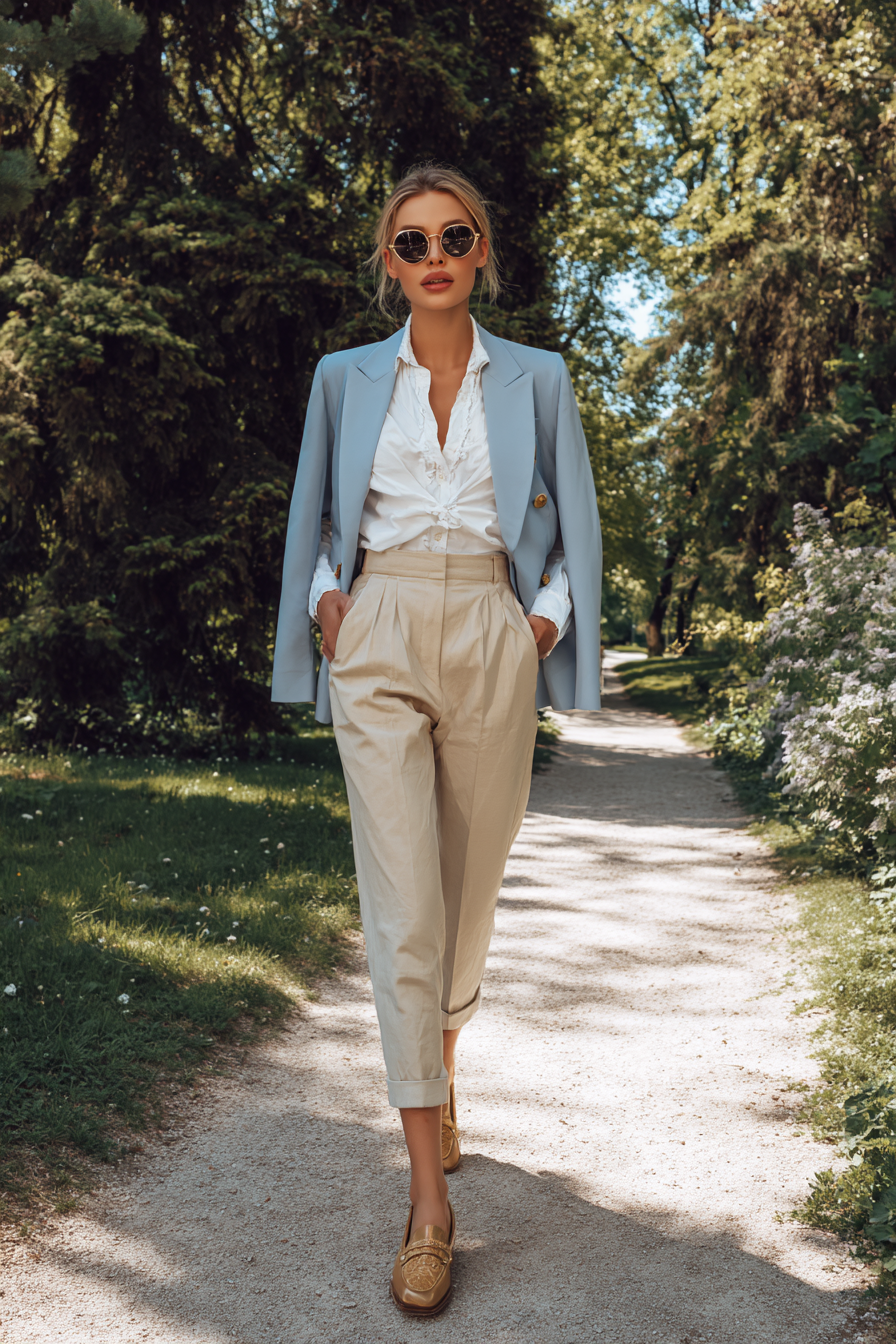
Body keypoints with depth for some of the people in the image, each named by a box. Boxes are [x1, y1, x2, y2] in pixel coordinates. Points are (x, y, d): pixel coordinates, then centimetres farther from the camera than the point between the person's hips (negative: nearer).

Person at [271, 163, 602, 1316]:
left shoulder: (536, 380, 11)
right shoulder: (345, 379, 12)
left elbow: (573, 520, 14)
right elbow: (313, 512, 19)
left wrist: (550, 616, 1)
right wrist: (326, 599, 3)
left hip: (490, 645, 1)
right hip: (379, 645, -1)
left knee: (470, 887, 8)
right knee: (401, 907, -10)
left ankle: (439, 1073, 38)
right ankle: (429, 1203, -7)